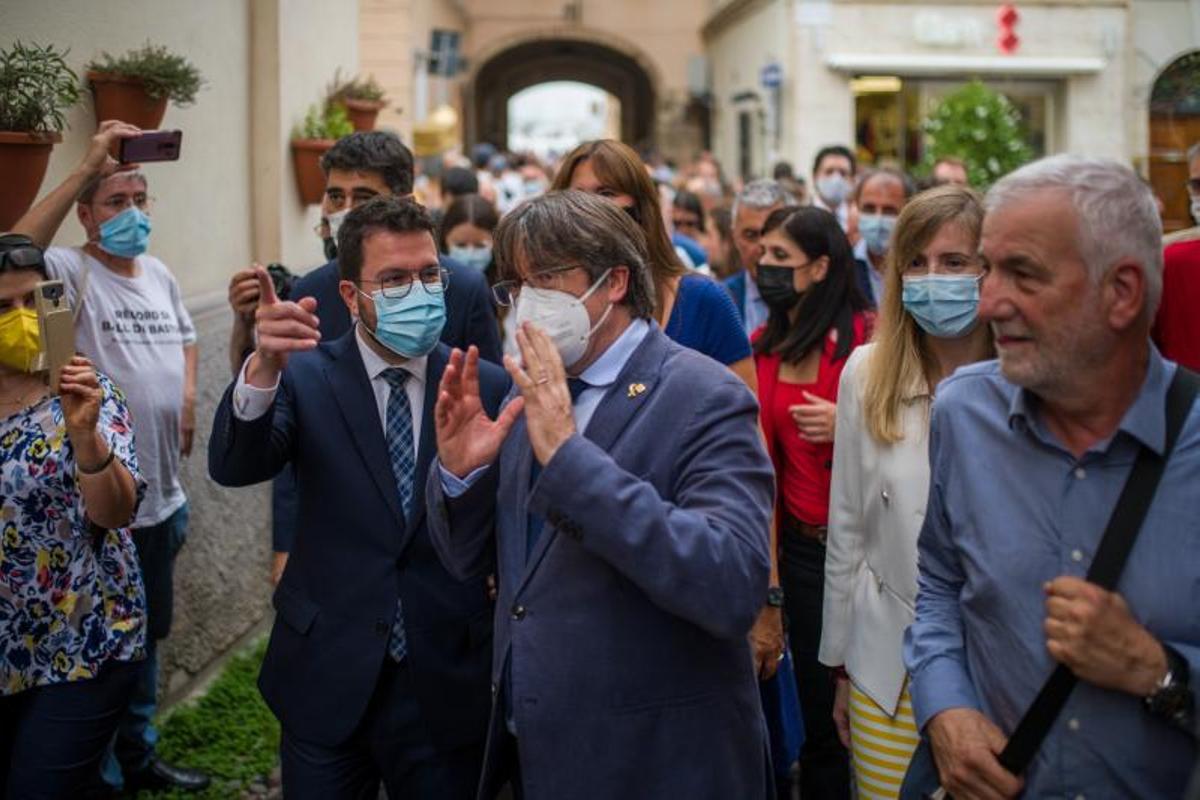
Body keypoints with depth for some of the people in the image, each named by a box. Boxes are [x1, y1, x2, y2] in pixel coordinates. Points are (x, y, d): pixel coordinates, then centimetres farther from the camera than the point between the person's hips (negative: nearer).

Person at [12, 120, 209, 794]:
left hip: (164, 496, 8)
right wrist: (87, 168, -36)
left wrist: (189, 391, 7)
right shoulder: (73, 272, -13)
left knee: (148, 636, 21)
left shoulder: (160, 275, 9)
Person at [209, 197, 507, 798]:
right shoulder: (306, 375, -4)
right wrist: (264, 368, -35)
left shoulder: (485, 386, -3)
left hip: (446, 684, 0)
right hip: (326, 680, 0)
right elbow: (233, 468, -19)